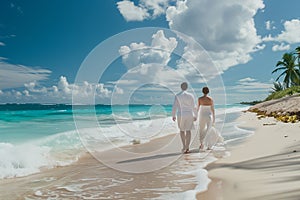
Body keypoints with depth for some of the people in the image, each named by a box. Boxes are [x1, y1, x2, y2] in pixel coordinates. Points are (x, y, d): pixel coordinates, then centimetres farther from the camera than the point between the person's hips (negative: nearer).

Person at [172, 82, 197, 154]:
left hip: (181, 115, -1)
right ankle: (187, 148, 7)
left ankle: (184, 146, 8)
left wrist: (173, 115, 7)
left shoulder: (177, 96, -5)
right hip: (189, 115, 1)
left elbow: (174, 107, -5)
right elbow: (193, 107, -1)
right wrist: (195, 116, 9)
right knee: (188, 131, 9)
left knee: (182, 130, 17)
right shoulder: (190, 95, -2)